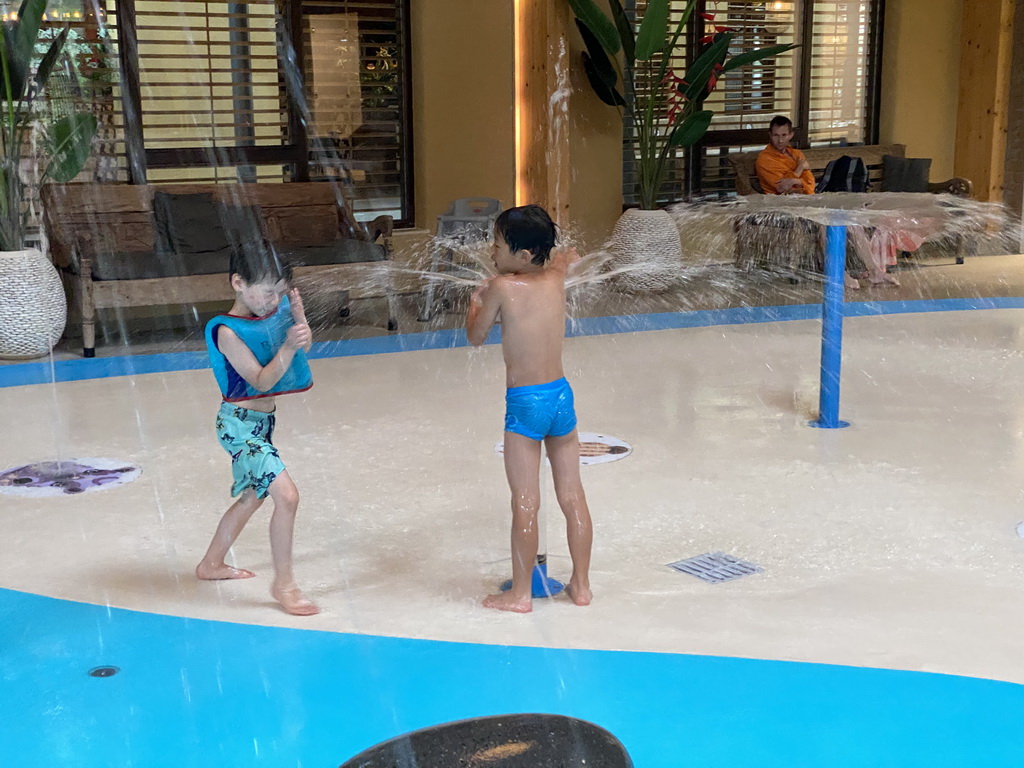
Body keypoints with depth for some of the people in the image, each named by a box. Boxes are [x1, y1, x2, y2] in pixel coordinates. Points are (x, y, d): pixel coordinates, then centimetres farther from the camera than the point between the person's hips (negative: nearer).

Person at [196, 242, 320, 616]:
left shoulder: (272, 310, 0)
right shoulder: (228, 332, -20)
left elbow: (305, 346, 5)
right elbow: (261, 381, -21)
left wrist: (298, 315, -13)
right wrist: (287, 348, -34)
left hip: (262, 421, 9)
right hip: (239, 424, -9)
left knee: (253, 496, 22)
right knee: (286, 495, -17)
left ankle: (212, 564, 41)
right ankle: (283, 583, -4)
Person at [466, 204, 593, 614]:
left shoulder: (501, 287, -13)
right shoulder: (556, 278, 2)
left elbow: (475, 337, 1)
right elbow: (565, 256, 28)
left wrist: (475, 302, 17)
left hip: (524, 403, -5)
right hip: (561, 395, 5)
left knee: (525, 503, 3)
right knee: (573, 496, 12)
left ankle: (520, 593, 13)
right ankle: (581, 585, 24)